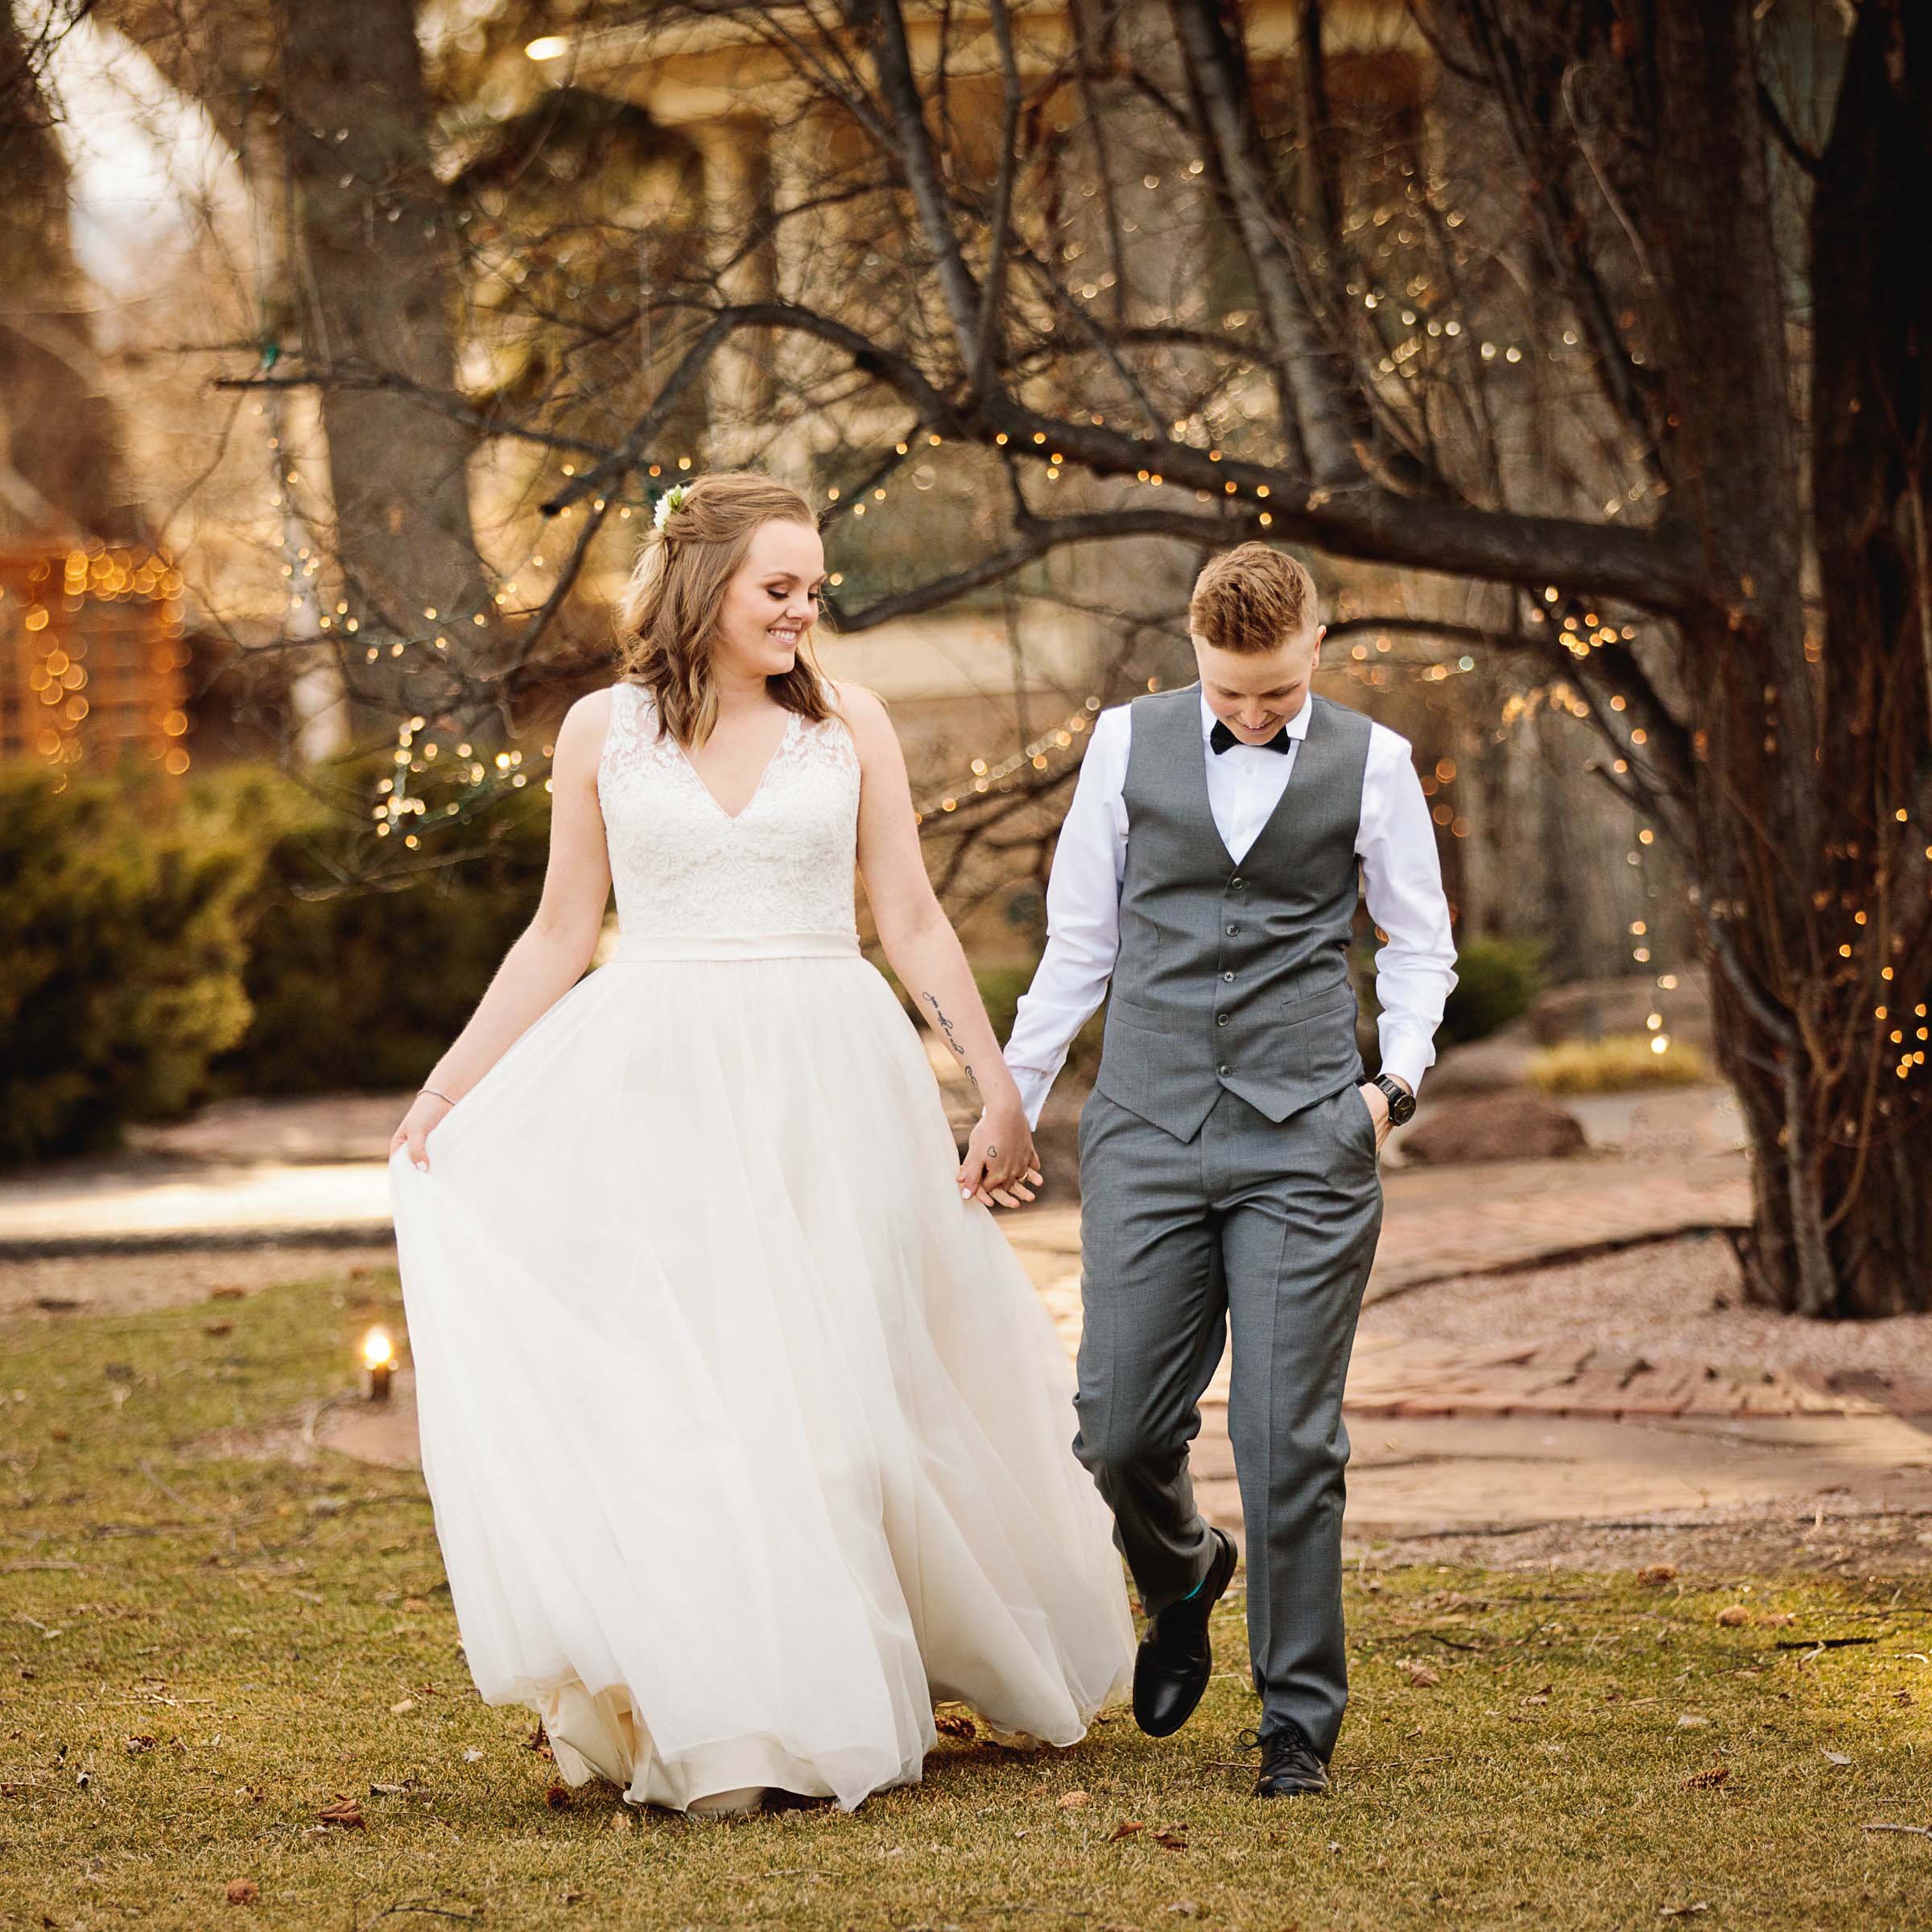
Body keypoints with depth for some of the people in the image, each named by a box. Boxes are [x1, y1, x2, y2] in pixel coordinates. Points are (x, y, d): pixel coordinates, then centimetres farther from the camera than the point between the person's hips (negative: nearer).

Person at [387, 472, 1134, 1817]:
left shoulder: (850, 725, 4)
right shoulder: (603, 732, 4)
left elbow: (914, 923, 8)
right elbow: (560, 939, 10)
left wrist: (1000, 1086, 6)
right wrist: (447, 1089, 7)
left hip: (827, 1091, 0)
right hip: (661, 1094, 0)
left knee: (832, 1388, 3)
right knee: (667, 1394, -3)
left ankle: (838, 1701, 15)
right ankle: (709, 1717, 4)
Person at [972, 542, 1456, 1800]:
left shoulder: (1371, 763, 5)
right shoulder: (1129, 744, 7)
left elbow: (1421, 944, 14)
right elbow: (1079, 939, 14)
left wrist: (1398, 1077, -2)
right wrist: (1014, 1097, 13)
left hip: (1305, 1140, -1)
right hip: (1148, 1129, 2)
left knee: (1290, 1439, -4)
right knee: (1122, 1424, -2)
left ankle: (1301, 1722, 9)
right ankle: (1183, 1578, 33)